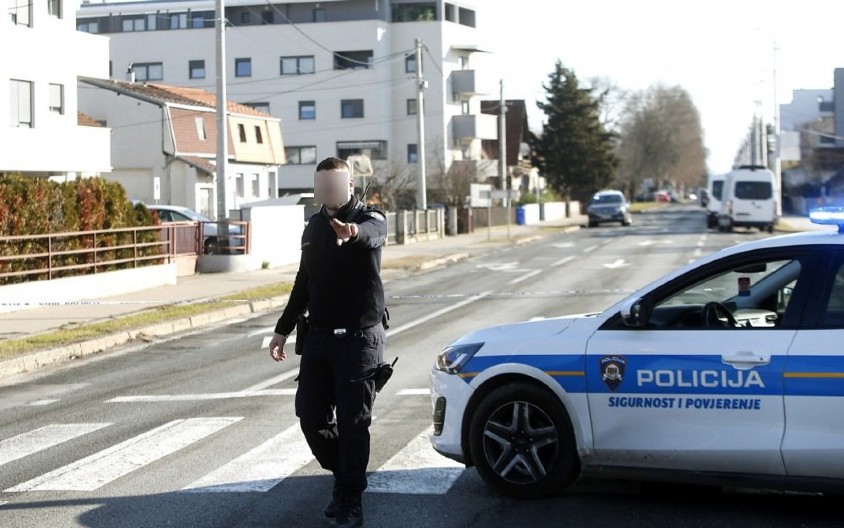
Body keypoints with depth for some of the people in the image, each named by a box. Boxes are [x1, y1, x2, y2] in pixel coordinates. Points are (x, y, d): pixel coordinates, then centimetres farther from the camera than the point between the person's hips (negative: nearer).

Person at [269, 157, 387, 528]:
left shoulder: (369, 219, -7)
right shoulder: (314, 227, 13)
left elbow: (371, 233, -34)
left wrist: (353, 232, -58)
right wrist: (284, 328, 19)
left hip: (358, 338, -6)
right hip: (318, 335, 6)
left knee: (353, 421, -5)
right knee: (311, 415, 5)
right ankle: (344, 474, 27)